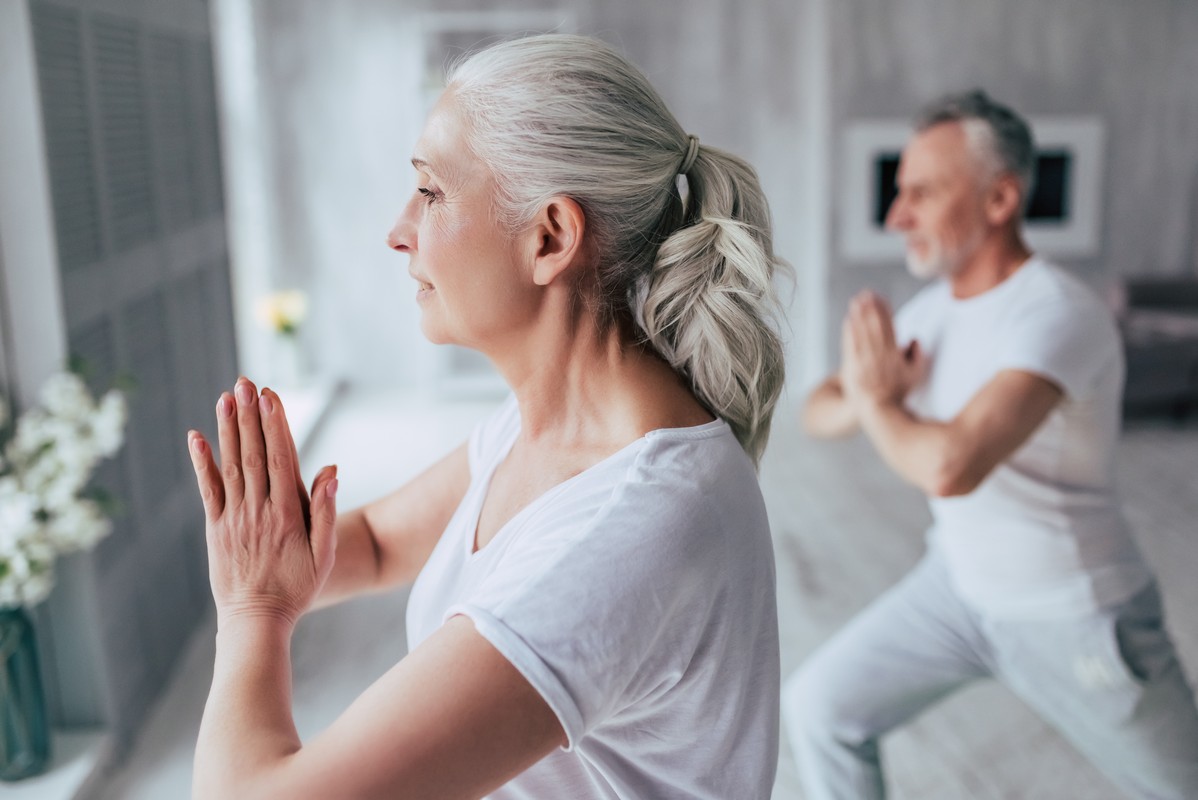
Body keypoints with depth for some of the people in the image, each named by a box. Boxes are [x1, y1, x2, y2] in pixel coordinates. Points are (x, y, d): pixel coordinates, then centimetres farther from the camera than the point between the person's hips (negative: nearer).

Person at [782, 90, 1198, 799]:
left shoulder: (1057, 315, -28)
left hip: (1074, 617, -6)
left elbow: (949, 467, -42)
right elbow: (819, 413, 2)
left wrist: (876, 400, -22)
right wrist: (867, 399, -22)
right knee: (819, 708, 6)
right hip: (960, 582, 7)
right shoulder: (937, 306, -3)